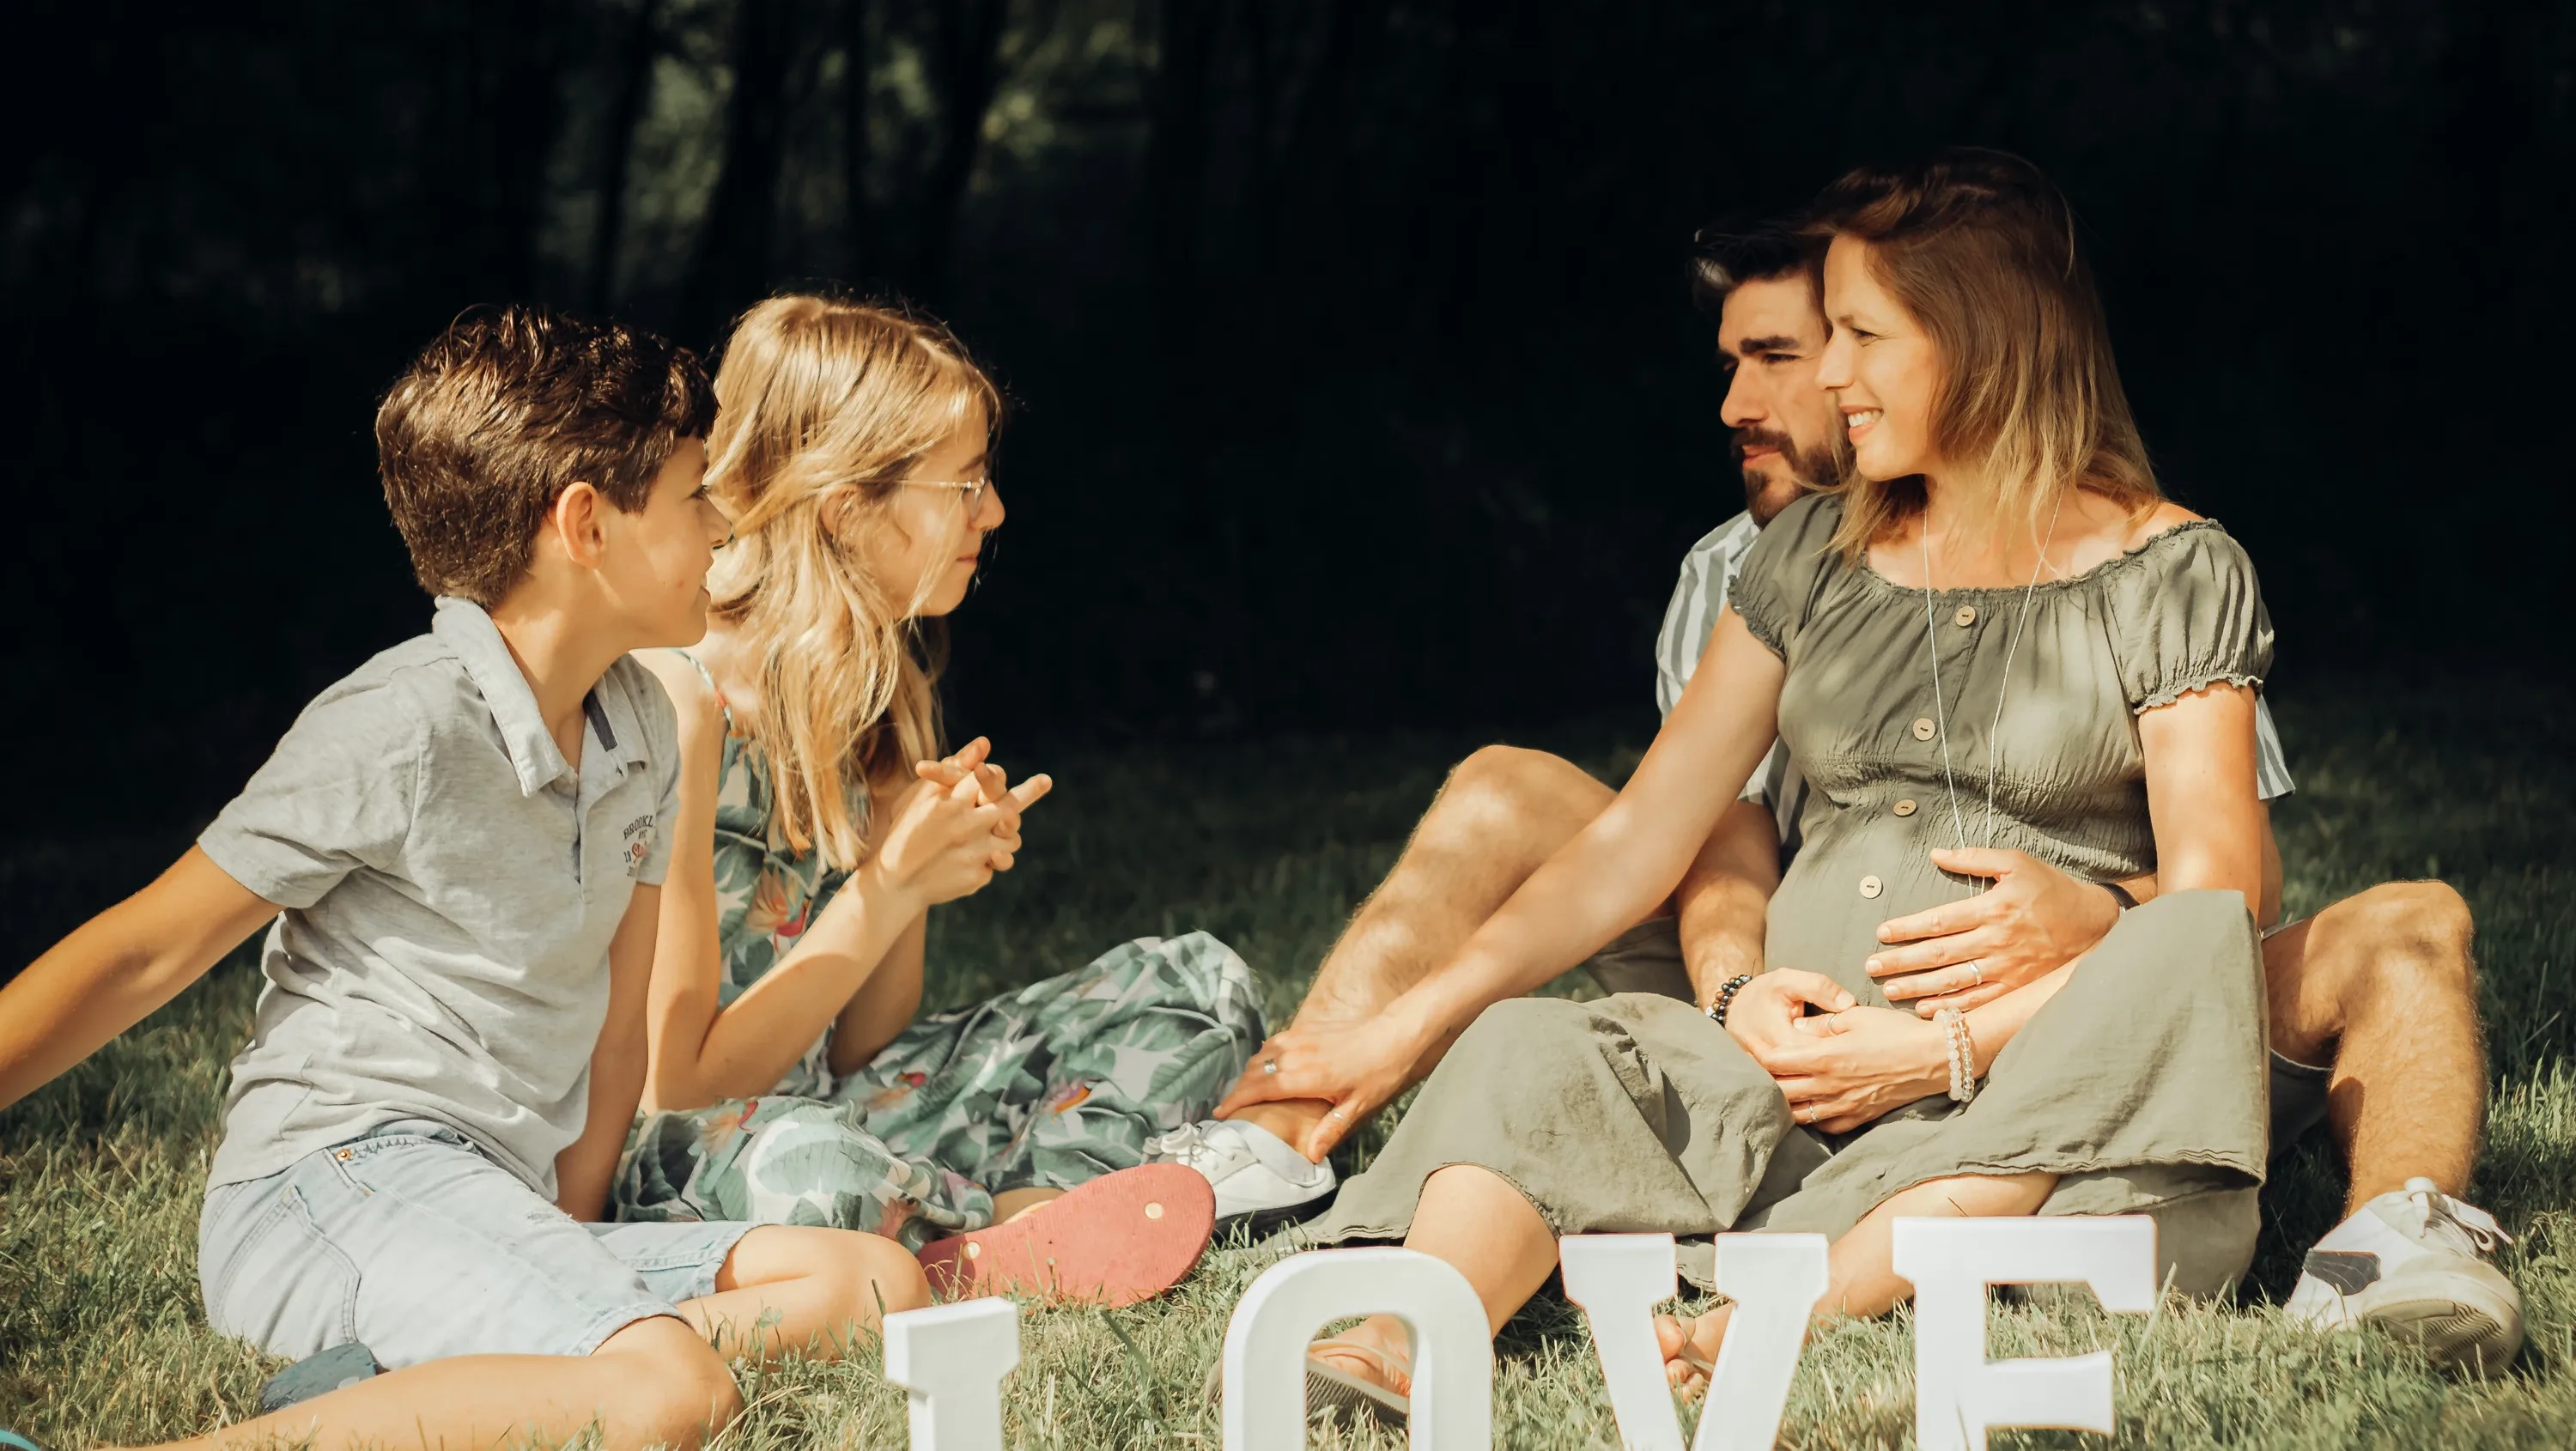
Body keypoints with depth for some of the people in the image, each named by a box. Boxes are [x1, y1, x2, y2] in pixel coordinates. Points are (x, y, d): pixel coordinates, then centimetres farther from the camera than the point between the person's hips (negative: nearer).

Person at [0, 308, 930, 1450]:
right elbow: (146, 953, -6)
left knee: (876, 1289, -10)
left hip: (503, 1204, 9)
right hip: (340, 1178, -8)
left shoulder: (643, 732, 13)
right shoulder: (402, 729, -11)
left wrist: (568, 1234, 7)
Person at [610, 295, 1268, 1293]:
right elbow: (678, 1086, -19)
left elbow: (858, 1049, 7)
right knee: (814, 1168, -44)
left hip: (829, 1106, 9)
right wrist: (890, 888, -18)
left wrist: (946, 853, -9)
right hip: (674, 1165, -8)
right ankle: (1043, 1228, -14)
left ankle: (1003, 1222, -16)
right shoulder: (678, 701, -19)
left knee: (1200, 986, 7)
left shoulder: (887, 698, 8)